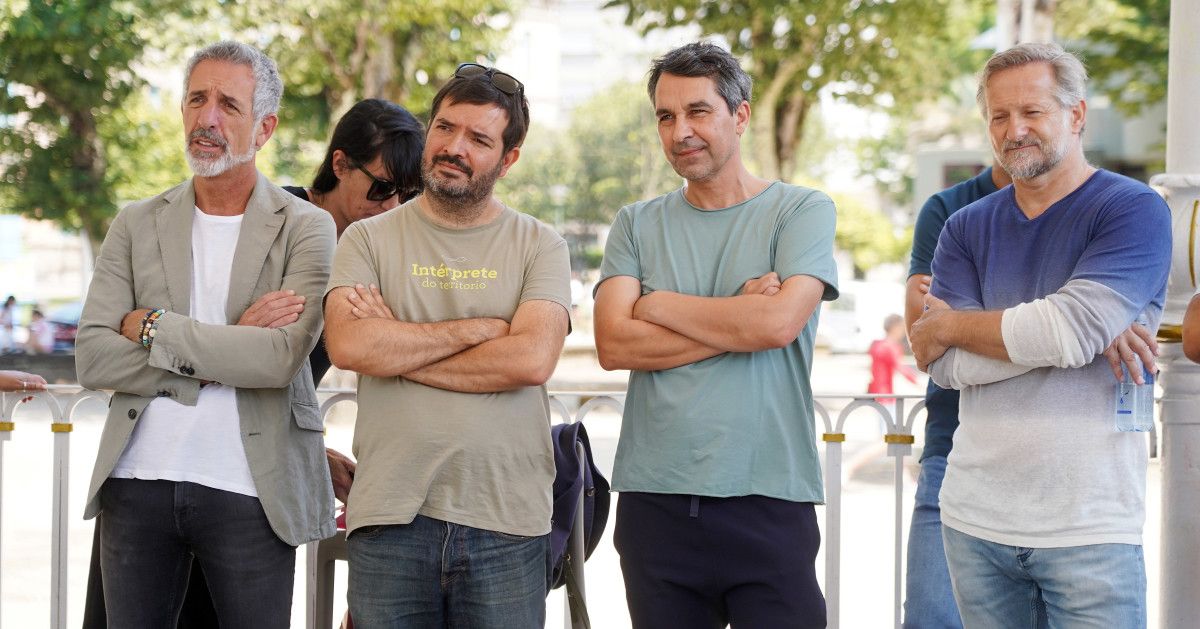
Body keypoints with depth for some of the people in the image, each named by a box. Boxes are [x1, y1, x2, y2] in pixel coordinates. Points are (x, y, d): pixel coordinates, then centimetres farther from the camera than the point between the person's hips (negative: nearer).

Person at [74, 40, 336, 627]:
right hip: (138, 485, 3)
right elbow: (92, 358, -3)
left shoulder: (306, 228, -1)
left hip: (249, 491, -3)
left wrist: (152, 327, -10)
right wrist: (224, 349, -11)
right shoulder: (137, 225, 8)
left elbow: (281, 356, -16)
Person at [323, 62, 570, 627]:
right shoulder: (369, 239, 7)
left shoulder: (539, 246, 6)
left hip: (506, 521, 0)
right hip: (390, 517, 0)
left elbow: (532, 359, -11)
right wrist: (477, 329, -8)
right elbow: (347, 345, -10)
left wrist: (397, 350, -7)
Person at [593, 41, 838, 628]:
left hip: (768, 499, -3)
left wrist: (656, 304, -3)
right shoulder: (637, 225, 10)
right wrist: (741, 317, -9)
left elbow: (780, 322, -15)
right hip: (654, 500, 3)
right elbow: (613, 344, -4)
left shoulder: (803, 211, 2)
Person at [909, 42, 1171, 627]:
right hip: (976, 519, 4)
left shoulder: (1135, 211, -4)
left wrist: (950, 326, -4)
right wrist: (1088, 334, -14)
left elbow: (1069, 330, -19)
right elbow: (946, 366, -4)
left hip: (1089, 528, -4)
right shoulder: (966, 228, 9)